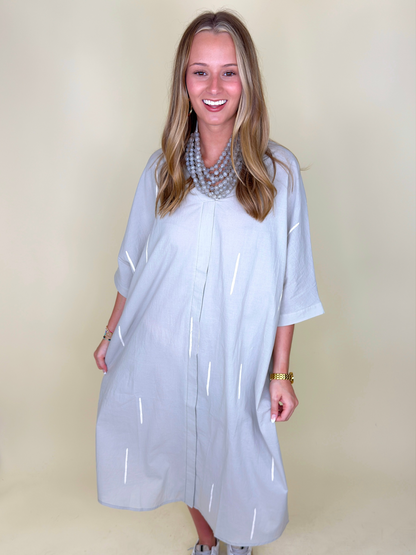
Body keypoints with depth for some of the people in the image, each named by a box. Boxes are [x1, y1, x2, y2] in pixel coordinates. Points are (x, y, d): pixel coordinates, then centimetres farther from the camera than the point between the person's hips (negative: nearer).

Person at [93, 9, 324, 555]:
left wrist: (281, 373, -6)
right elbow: (135, 264, 7)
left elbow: (286, 284, -7)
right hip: (163, 352, 2)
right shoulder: (163, 168, -2)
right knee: (185, 451, 19)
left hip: (236, 358, -2)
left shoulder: (279, 170, -9)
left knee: (234, 458, 15)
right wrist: (111, 335, 11)